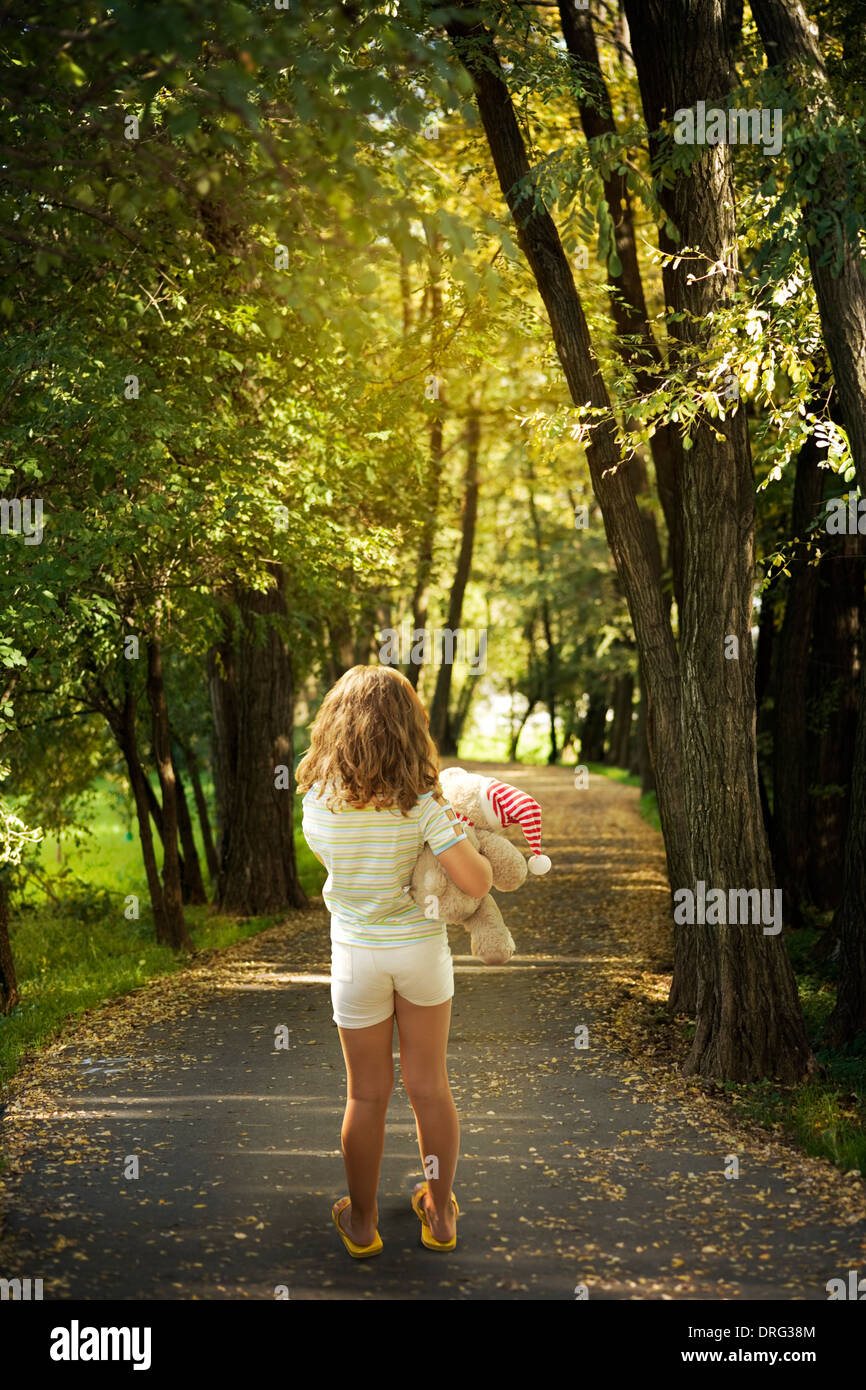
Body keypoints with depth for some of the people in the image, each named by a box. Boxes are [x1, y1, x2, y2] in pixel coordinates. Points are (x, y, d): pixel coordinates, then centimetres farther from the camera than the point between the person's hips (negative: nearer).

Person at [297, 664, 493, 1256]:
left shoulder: (319, 801, -12)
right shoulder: (423, 802, -18)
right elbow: (477, 881, -20)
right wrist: (463, 834, 0)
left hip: (357, 956, 1)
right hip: (422, 947, 0)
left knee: (367, 1094, 13)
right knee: (430, 1087, 15)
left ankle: (362, 1222, 27)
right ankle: (440, 1214, 29)